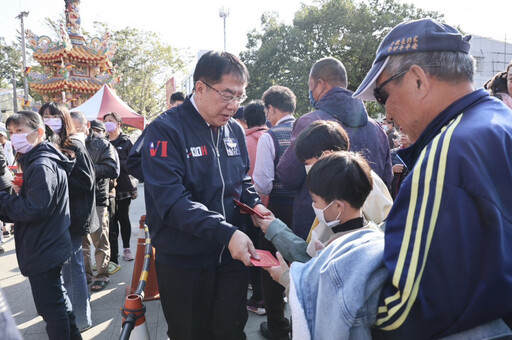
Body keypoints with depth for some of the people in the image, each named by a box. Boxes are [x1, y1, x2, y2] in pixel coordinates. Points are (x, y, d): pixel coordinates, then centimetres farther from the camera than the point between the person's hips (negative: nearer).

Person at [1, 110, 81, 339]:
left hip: (43, 252, -11)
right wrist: (21, 191, 0)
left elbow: (34, 210, -26)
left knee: (51, 308, 2)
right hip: (51, 247, 11)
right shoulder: (38, 162, 12)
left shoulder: (41, 166, -21)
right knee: (58, 300, 23)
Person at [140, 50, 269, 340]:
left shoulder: (235, 131, 5)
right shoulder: (166, 131, -15)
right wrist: (226, 232, -32)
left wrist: (255, 204, -4)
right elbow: (172, 200, -24)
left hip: (232, 256, 5)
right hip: (184, 263, -5)